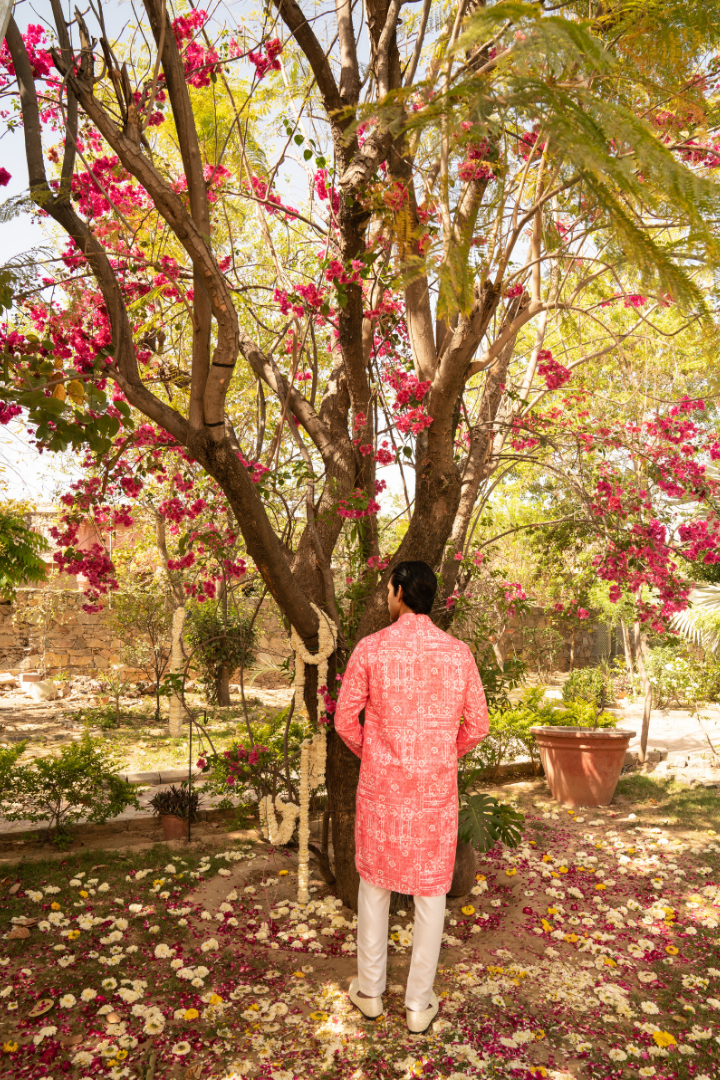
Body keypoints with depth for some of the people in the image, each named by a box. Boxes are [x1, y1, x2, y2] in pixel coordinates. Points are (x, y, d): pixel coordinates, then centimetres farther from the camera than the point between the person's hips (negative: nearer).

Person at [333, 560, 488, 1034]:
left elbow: (346, 719, -7)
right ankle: (419, 1003, 28)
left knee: (375, 883, 19)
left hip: (381, 786, -1)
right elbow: (476, 726, 0)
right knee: (431, 890, 15)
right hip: (436, 788, 1)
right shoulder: (459, 653, -6)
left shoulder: (370, 648, -11)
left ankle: (370, 990, 33)